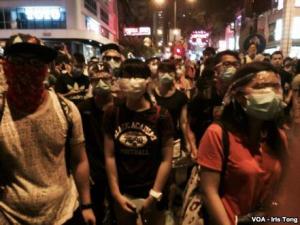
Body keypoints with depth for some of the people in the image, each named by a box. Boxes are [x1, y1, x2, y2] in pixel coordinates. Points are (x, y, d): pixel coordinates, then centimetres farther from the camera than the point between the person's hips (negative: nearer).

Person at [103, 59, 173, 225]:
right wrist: (116, 193, -5)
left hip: (151, 193, -2)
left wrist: (154, 196, -10)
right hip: (123, 193, 2)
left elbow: (166, 160, -8)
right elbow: (110, 156, -3)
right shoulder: (113, 114, -3)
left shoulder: (161, 116, -10)